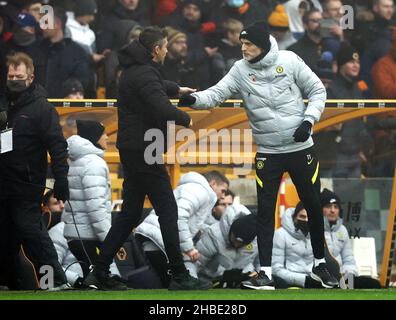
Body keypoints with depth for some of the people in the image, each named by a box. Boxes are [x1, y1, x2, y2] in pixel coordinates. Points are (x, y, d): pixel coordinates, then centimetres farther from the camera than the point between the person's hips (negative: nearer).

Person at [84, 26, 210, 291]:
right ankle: (179, 276, -2)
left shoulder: (136, 69, 14)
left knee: (130, 214, 14)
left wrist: (177, 89, 46)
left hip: (132, 150, 10)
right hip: (143, 152, -10)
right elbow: (163, 109, -31)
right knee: (168, 210, -5)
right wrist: (186, 119, -14)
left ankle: (99, 273, 13)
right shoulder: (144, 75, -18)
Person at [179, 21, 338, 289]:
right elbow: (217, 94, -13)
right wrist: (194, 99, -32)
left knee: (314, 206, 10)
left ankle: (320, 265, 28)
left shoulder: (288, 60, -8)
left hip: (301, 148, 0)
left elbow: (317, 90, 0)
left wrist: (309, 120, -13)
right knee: (265, 212, -4)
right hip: (268, 154, 0)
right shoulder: (241, 70, -5)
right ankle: (266, 274, -1)